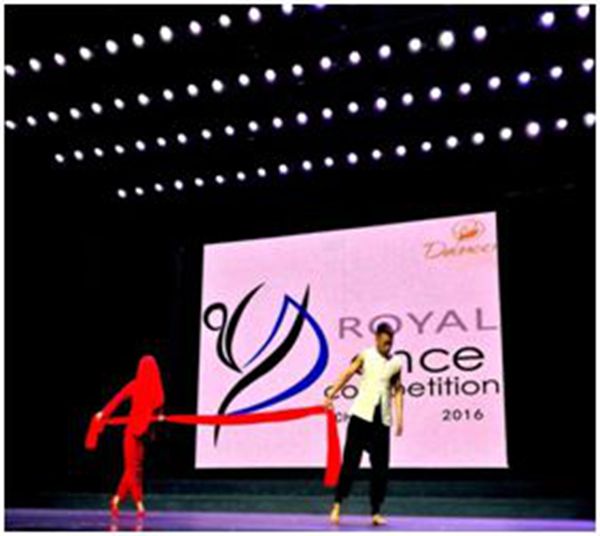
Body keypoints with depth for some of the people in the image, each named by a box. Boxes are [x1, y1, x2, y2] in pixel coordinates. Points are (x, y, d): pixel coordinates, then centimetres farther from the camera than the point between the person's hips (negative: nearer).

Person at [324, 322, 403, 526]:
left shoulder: (396, 363, 9)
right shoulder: (365, 356, 2)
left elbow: (397, 391, 11)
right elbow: (347, 374, -5)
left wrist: (399, 417, 3)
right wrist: (331, 395, -15)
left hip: (382, 419, 3)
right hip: (362, 414, -3)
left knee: (380, 467, 5)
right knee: (350, 461, -4)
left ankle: (376, 511, 14)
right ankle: (337, 504, 4)